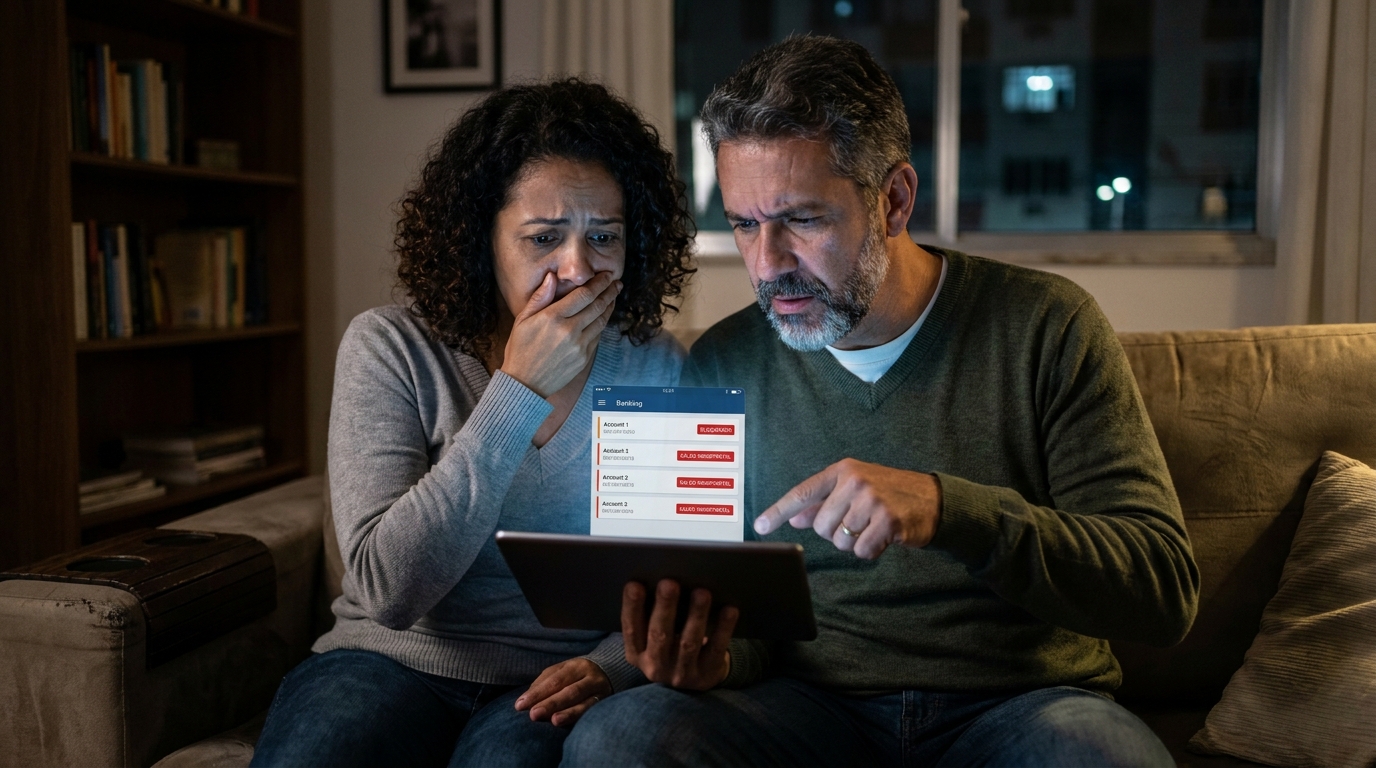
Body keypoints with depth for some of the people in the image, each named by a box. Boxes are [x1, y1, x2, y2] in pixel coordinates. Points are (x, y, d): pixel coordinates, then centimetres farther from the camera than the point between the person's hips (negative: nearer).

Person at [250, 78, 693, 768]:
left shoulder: (657, 368, 0)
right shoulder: (389, 349, -6)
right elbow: (387, 590, -16)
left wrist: (611, 666, -18)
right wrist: (518, 392, -21)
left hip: (553, 686, 0)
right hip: (396, 660, 1)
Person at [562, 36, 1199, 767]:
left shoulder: (1045, 326, -5)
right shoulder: (721, 365, 2)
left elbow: (1165, 586, -11)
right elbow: (734, 611, 9)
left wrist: (945, 508, -27)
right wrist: (715, 657, -16)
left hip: (1022, 702, 0)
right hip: (810, 704, 1)